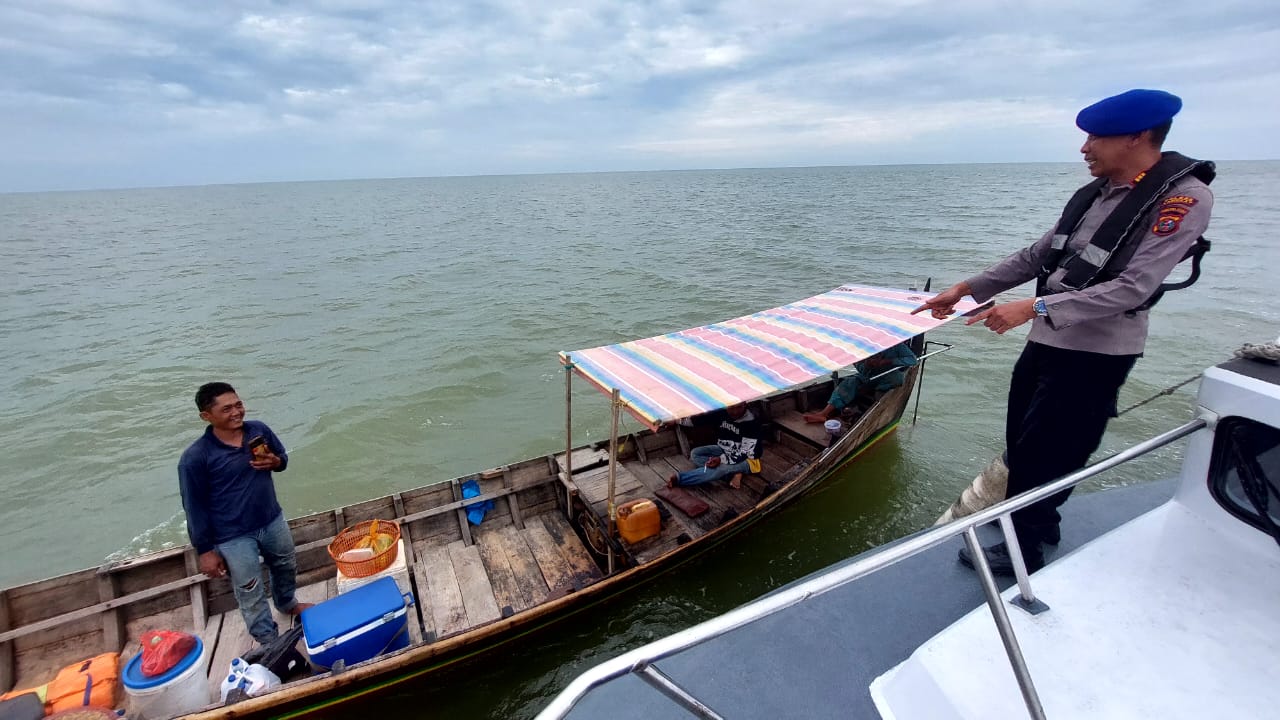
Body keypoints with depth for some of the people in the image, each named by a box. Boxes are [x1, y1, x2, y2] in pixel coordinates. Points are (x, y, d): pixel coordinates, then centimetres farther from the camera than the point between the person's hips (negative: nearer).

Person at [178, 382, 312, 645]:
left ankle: (287, 603, 56)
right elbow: (194, 507, -12)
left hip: (273, 521, 5)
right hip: (233, 538, -5)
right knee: (251, 595, 10)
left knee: (286, 567, 27)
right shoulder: (195, 457, -20)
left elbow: (282, 457, 10)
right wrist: (206, 550, -9)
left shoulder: (259, 430, -8)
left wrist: (276, 462, -16)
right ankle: (270, 644, 29)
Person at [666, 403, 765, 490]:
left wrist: (721, 459, -38)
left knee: (719, 468, -34)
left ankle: (678, 478, -26)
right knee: (695, 453, -10)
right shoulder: (722, 413, -13)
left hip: (747, 460, -7)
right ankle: (734, 473, -18)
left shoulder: (751, 423, -28)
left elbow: (745, 453, -28)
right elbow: (700, 418, -12)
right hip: (725, 451, 7)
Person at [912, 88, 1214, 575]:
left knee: (1045, 455, 0)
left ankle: (1024, 551, 18)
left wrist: (1033, 308, -29)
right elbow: (1036, 256, 13)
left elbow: (1132, 289, -23)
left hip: (1095, 354, -8)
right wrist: (965, 289, 7)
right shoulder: (1094, 193, 8)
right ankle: (1040, 520, 40)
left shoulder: (1183, 198, -14)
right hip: (1046, 341, 8)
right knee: (1021, 442, 18)